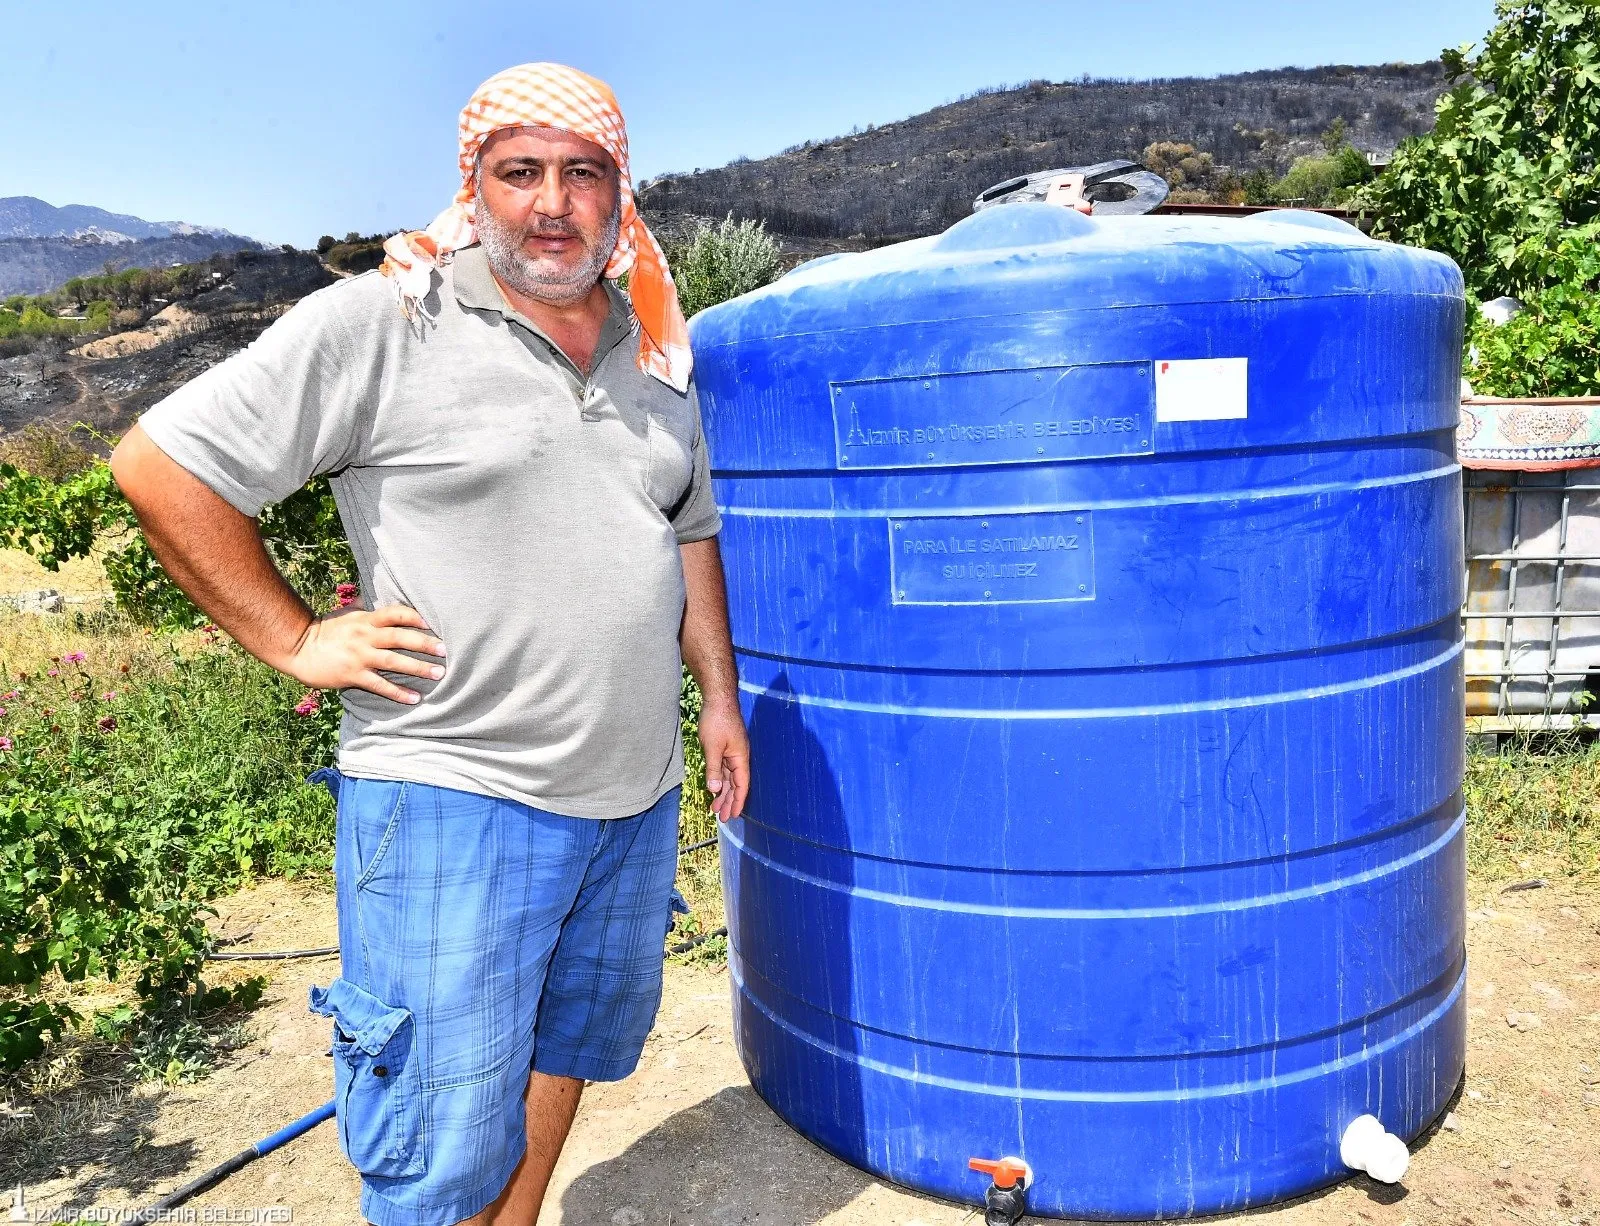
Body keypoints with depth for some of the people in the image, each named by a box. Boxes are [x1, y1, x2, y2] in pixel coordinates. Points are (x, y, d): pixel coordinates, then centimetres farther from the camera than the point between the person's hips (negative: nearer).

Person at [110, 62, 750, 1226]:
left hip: (636, 802, 6)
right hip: (452, 800, -6)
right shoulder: (380, 323, -9)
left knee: (559, 1055, 22)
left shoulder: (653, 353, 11)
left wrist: (721, 697, 15)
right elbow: (161, 464, -8)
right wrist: (295, 639, -10)